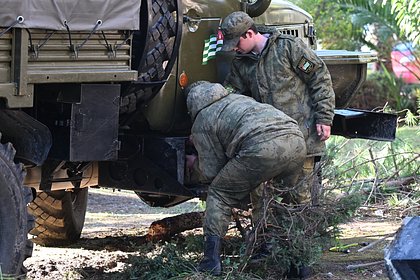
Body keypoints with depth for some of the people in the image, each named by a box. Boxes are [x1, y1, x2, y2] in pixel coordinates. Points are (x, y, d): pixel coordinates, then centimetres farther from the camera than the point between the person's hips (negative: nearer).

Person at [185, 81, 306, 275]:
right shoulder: (235, 98, 39)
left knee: (219, 195, 11)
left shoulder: (201, 123, 19)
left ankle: (211, 263, 3)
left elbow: (211, 172, 18)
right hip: (297, 141, 6)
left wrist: (196, 163, 41)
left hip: (263, 148, -6)